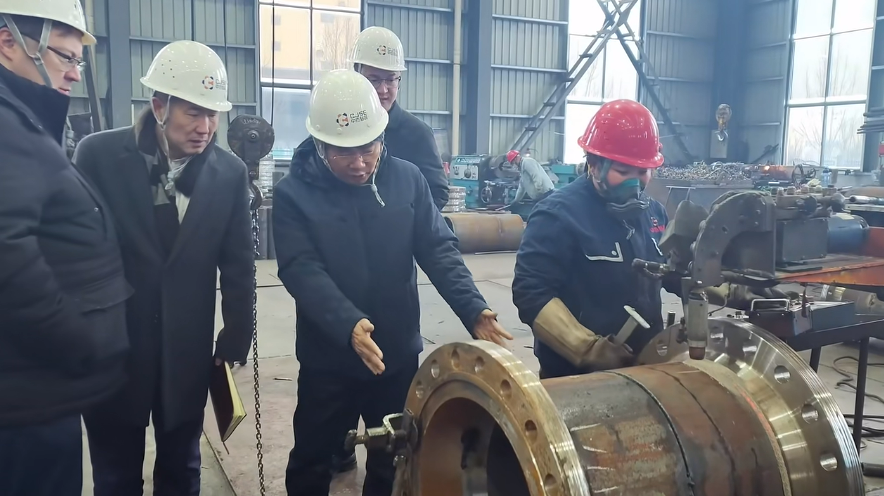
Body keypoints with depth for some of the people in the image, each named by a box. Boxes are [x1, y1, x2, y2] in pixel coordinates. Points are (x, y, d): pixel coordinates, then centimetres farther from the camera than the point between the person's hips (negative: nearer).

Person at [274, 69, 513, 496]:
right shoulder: (294, 193, -11)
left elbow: (438, 250, -6)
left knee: (394, 461, 18)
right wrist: (348, 325, -36)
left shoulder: (407, 180, -4)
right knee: (311, 461, 17)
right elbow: (302, 271, -20)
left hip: (399, 354, 2)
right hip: (328, 359, -1)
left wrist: (474, 310, -22)